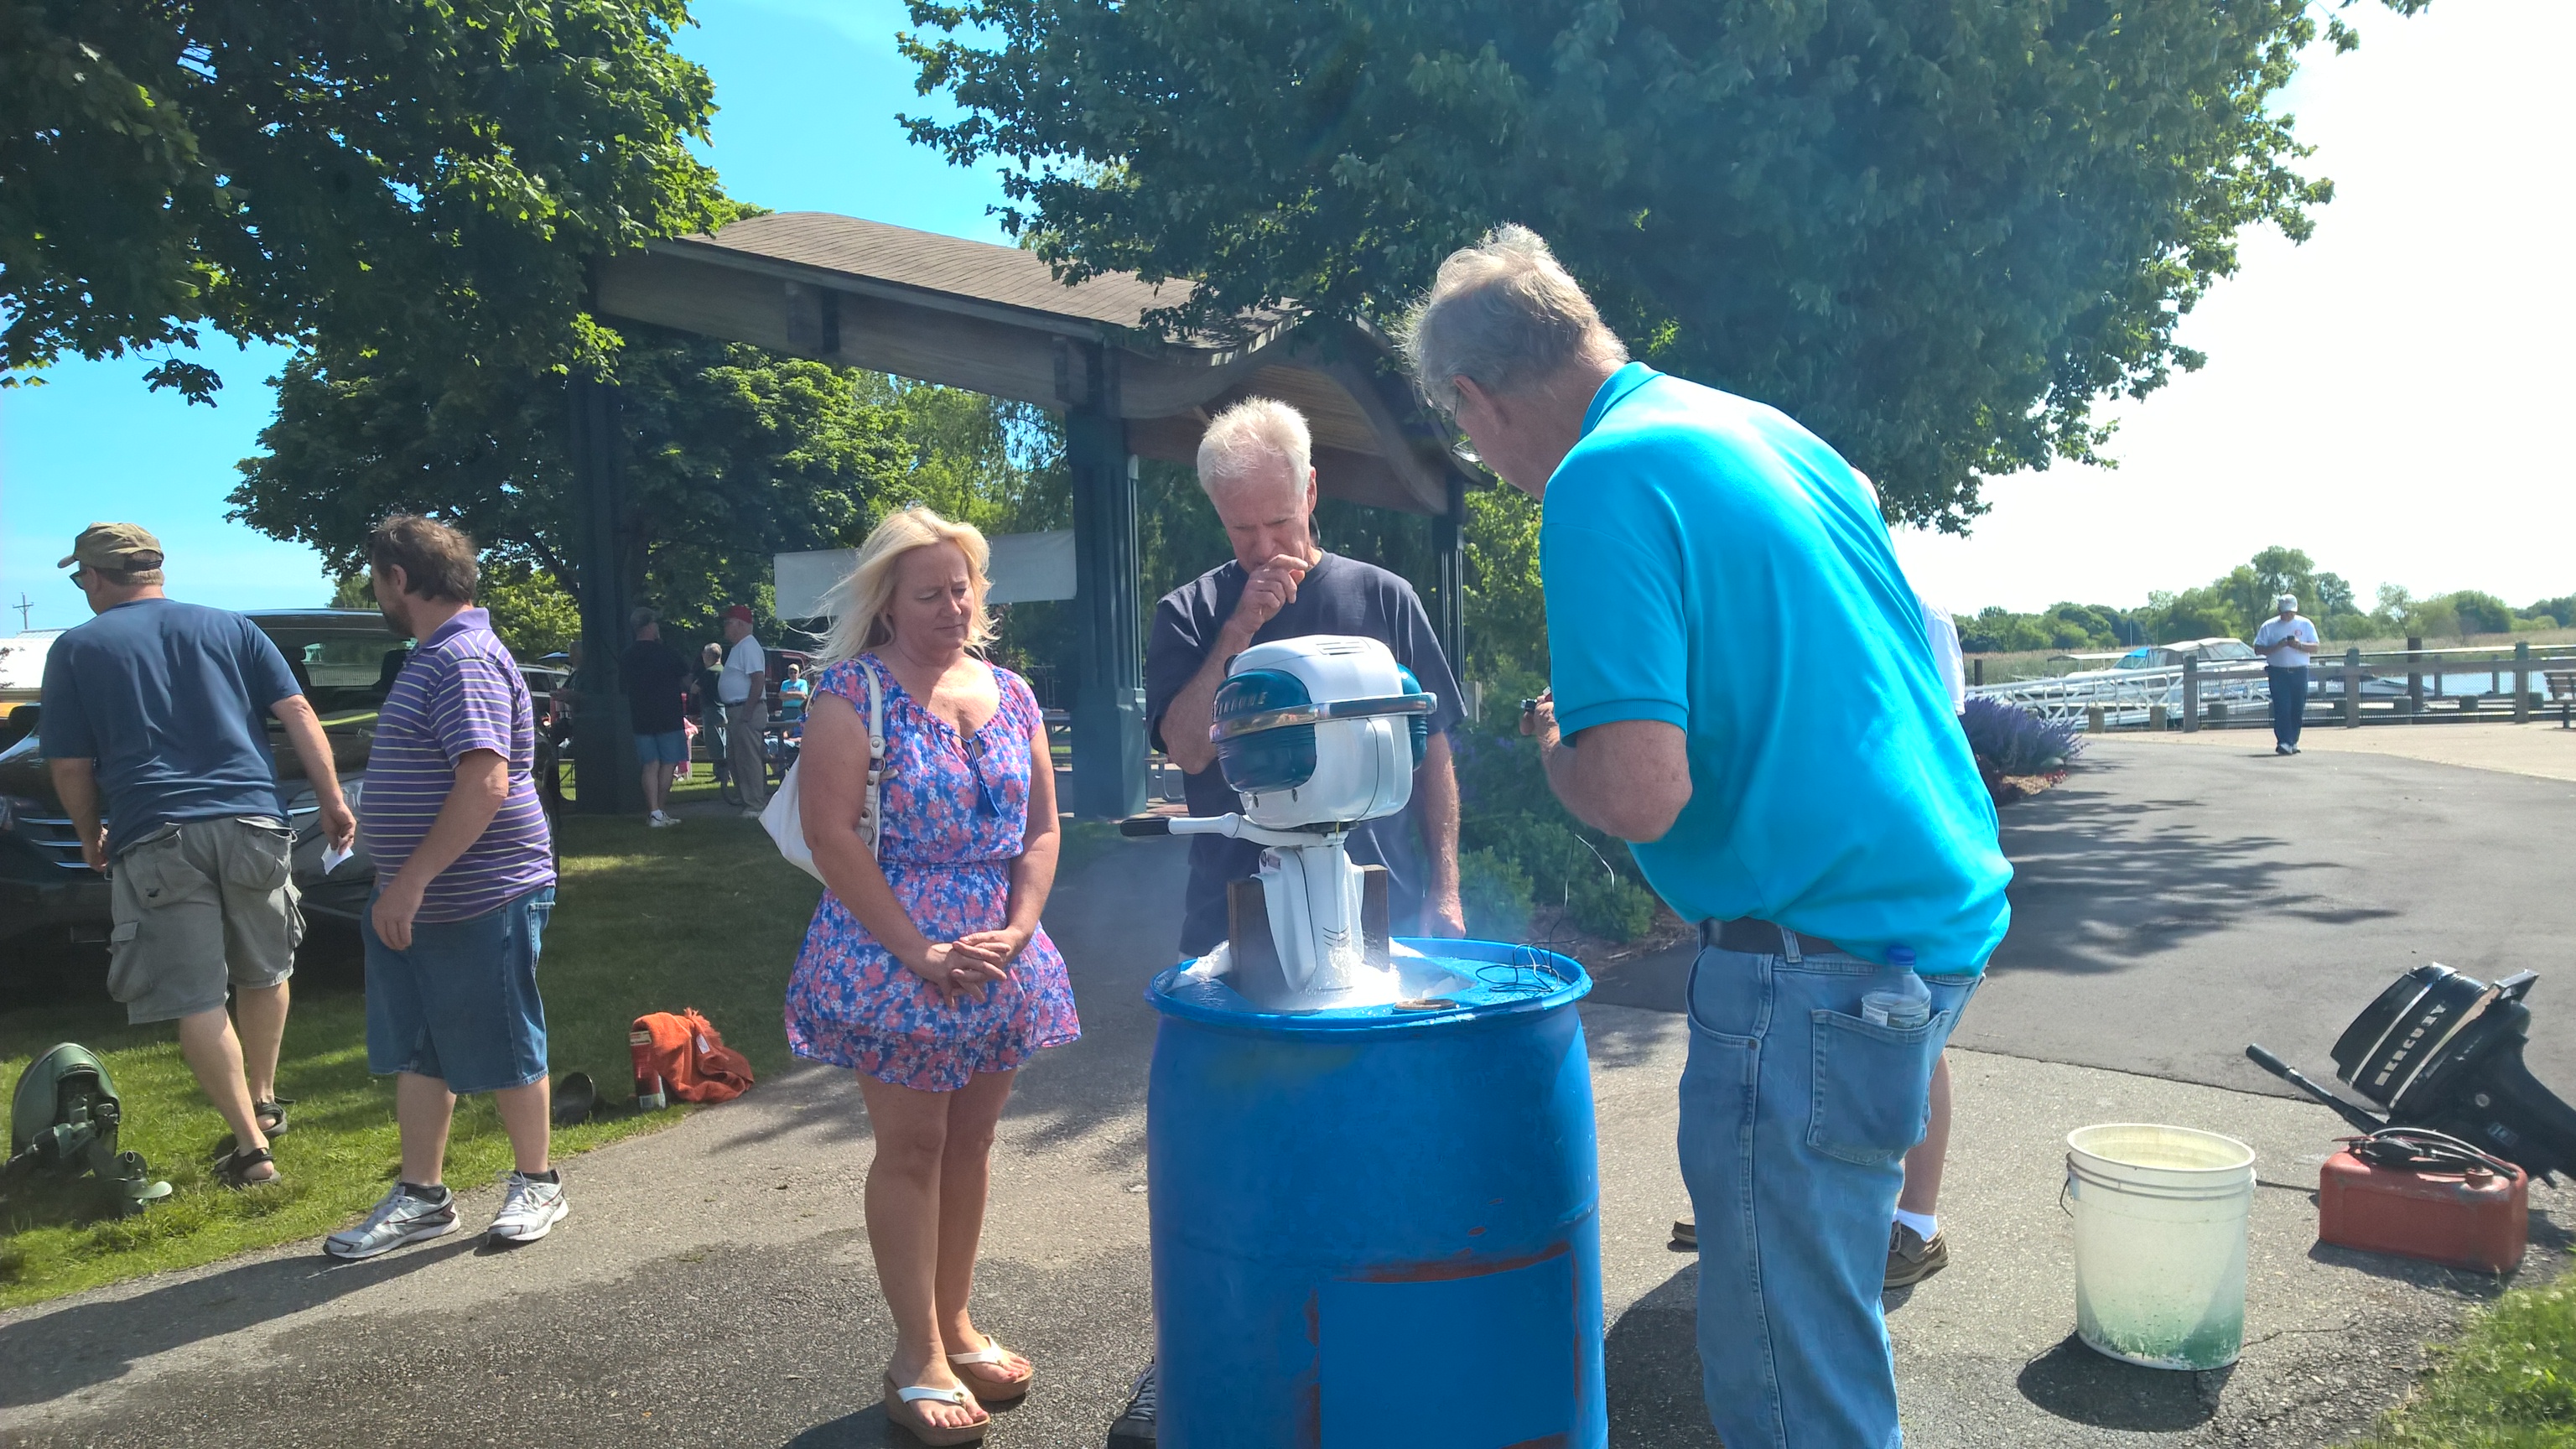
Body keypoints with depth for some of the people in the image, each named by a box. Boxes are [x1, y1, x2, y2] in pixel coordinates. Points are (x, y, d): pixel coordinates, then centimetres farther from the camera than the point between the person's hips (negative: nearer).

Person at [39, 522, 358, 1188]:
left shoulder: (77, 648, 7)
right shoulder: (230, 627, 12)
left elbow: (70, 766, 6)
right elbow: (298, 714, 3)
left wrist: (91, 837, 21)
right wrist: (332, 799, 2)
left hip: (157, 840, -3)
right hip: (252, 824, 3)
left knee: (196, 1003, 2)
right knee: (263, 974, 21)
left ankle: (252, 1147, 0)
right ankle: (264, 1102, 34)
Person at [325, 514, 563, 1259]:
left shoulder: (466, 661, -19)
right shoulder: (438, 656, 14)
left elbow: (487, 782, -29)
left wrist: (412, 879, -28)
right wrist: (404, 887, 22)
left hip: (482, 904, -10)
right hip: (418, 905, 10)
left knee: (502, 1053, 4)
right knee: (416, 1055, 15)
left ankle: (537, 1184, 20)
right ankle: (421, 1196, 26)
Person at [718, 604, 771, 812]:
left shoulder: (749, 647, -14)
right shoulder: (737, 648, 19)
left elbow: (759, 680, -23)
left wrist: (747, 713, -24)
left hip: (746, 710, -11)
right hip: (735, 710, 11)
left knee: (748, 758, -8)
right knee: (734, 758, 15)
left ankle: (755, 806, -5)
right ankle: (748, 800, 21)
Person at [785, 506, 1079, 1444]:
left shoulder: (1010, 694, 8)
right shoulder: (853, 690, -7)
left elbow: (1041, 829, 9)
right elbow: (832, 835, -14)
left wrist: (1016, 930, -6)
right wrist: (921, 953, -17)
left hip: (999, 965, 5)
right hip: (891, 962, -5)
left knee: (970, 1143, 13)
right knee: (911, 1148, 3)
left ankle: (956, 1323, 29)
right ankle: (917, 1356, 16)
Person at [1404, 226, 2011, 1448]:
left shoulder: (1605, 483, -15)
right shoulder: (1769, 431, 13)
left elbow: (1640, 793, -24)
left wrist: (1553, 743, -2)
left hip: (1819, 952, -10)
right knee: (1807, 1324, 25)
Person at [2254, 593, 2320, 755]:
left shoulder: (2305, 625, 9)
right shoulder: (2269, 626, 4)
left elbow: (2315, 648, 4)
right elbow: (2259, 649, 0)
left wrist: (2299, 645, -15)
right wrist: (2278, 646, -15)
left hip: (2300, 672, 2)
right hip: (2278, 673, -2)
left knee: (2298, 708, 4)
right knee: (2282, 708, -11)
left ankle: (2293, 742, 14)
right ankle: (2284, 742, -14)